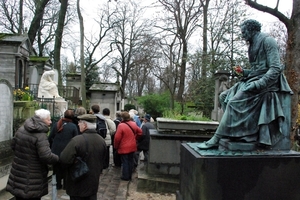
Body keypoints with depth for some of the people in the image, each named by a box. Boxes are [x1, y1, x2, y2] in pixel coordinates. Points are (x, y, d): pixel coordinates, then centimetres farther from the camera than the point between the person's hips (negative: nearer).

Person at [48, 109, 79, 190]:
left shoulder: (56, 125, -3)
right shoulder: (73, 126, -11)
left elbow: (50, 138, 0)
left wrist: (52, 147, 14)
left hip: (56, 151, 2)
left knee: (57, 168, 16)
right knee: (66, 169, 13)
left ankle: (58, 184, 25)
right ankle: (66, 185, 22)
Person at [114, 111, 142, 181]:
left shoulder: (121, 125, -20)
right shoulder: (133, 124, 0)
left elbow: (117, 137, -19)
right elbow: (140, 132, 12)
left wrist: (116, 146, -5)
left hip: (124, 148, -6)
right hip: (132, 147, 6)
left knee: (125, 162, 5)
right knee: (130, 161, 16)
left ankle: (125, 176, 14)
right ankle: (130, 175, 26)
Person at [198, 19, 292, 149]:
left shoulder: (267, 41, -6)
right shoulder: (254, 45, 21)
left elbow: (276, 68, -15)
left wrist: (258, 84, -24)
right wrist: (243, 72, 6)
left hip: (265, 82, -10)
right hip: (252, 79, 10)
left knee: (234, 102, -25)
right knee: (224, 96, -2)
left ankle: (216, 139, -23)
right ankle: (234, 127, -7)